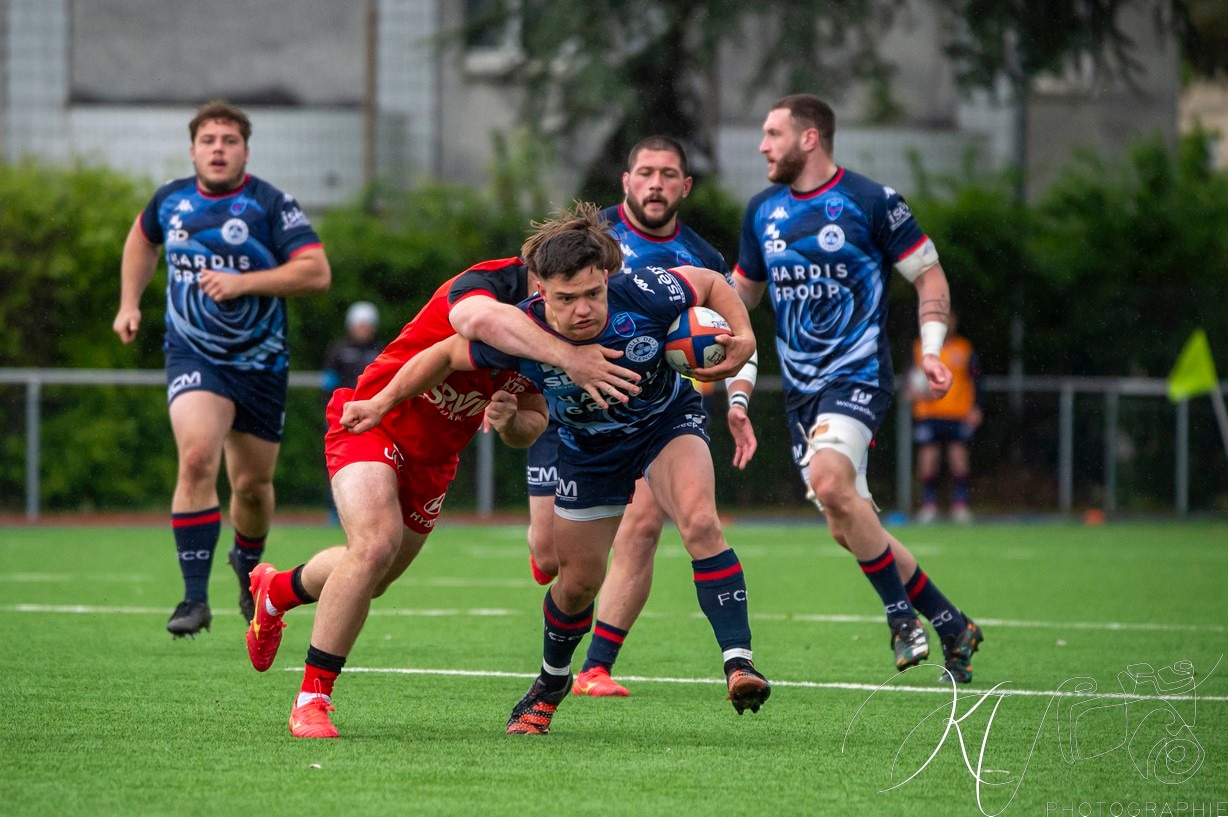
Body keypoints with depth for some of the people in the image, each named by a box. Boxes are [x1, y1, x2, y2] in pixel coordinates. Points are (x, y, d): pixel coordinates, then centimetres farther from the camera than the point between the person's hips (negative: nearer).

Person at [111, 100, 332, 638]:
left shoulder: (270, 205, -10)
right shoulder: (170, 200, 1)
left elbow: (317, 272, -18)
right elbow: (143, 238, 25)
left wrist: (242, 282, -26)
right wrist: (129, 303, 17)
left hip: (260, 363, 0)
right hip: (193, 356, 0)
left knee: (252, 484, 9)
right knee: (197, 458, -24)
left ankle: (247, 565, 44)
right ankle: (194, 597, -23)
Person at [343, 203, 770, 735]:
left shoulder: (642, 297, -34)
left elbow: (710, 282, -13)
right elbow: (446, 354, -13)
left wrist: (742, 337, -26)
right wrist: (382, 403, -8)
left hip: (668, 422, -1)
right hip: (588, 448, 1)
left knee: (699, 522, -30)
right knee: (578, 580, 12)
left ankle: (738, 660, -29)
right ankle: (550, 685, 42)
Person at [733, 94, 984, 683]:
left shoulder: (871, 202, -6)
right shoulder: (763, 210, 11)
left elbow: (929, 274, 1)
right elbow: (743, 290, 22)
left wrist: (931, 349, -10)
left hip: (857, 374, -6)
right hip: (800, 386, 6)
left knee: (829, 482, -30)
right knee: (848, 530, 3)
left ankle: (902, 614, -14)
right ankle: (952, 626, 17)